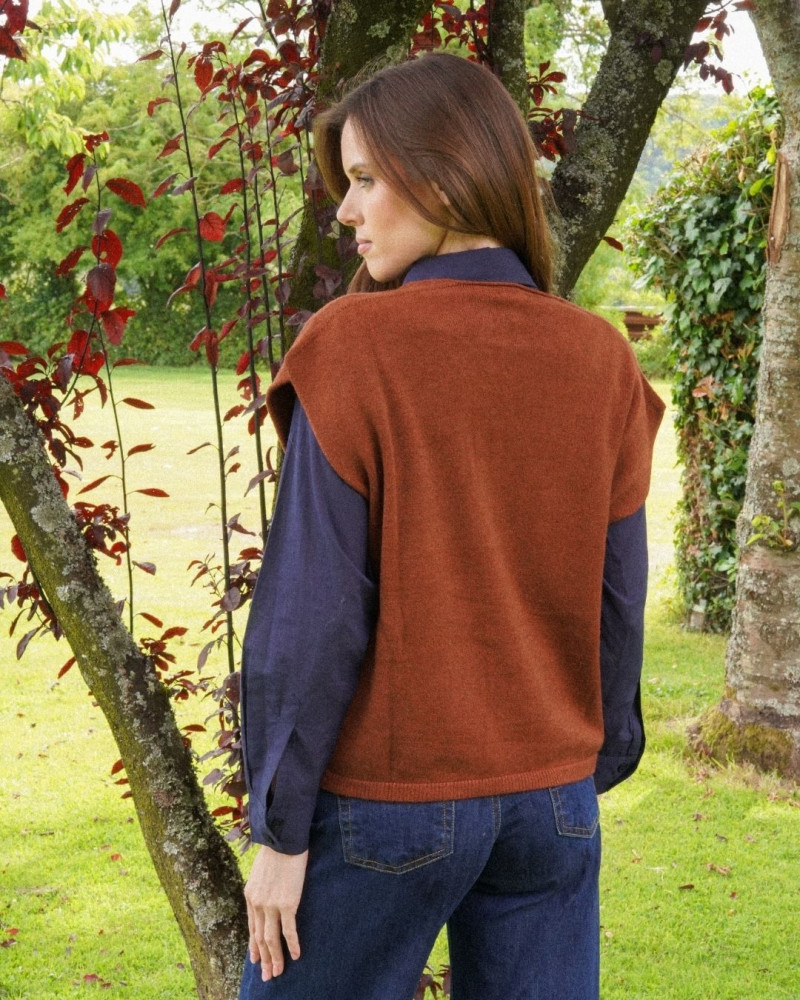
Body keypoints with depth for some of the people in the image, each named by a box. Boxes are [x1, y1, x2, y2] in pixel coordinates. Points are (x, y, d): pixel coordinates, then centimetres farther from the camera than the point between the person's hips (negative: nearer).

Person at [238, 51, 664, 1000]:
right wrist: (591, 774, 15)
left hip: (387, 799, -4)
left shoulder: (352, 348, -14)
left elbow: (309, 610, -14)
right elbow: (616, 602, 3)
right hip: (551, 798, 4)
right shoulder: (600, 362, -2)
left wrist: (279, 830, -7)